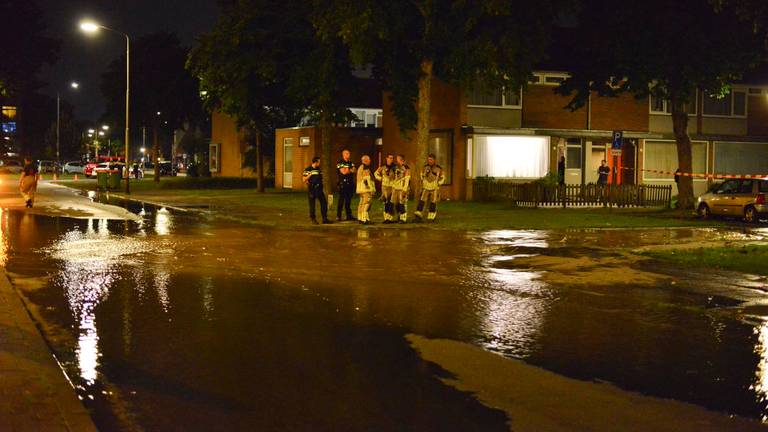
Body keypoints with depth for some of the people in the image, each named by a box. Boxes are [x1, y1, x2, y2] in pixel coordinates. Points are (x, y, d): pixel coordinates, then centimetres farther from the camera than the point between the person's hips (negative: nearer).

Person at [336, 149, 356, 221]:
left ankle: (349, 216, 12)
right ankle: (338, 216, -4)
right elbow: (343, 172, -15)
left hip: (350, 184, 6)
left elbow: (354, 171, 3)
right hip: (343, 184, -6)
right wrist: (350, 170, -2)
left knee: (348, 201, 9)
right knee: (341, 201, -7)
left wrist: (347, 170, -12)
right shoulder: (340, 163, -3)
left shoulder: (351, 163, 18)